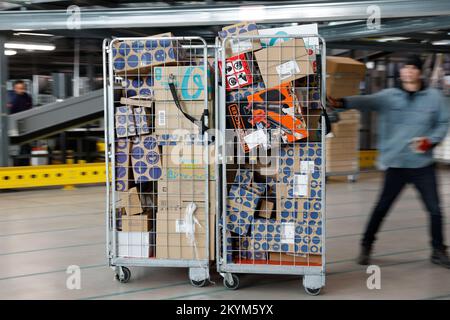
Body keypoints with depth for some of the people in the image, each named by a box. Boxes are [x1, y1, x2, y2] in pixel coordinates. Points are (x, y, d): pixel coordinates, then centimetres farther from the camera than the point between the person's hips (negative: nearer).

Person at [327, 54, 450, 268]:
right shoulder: (388, 96, -3)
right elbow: (366, 101, -20)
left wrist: (431, 141, -10)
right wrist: (342, 103, -39)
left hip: (423, 165, 1)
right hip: (396, 164, -1)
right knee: (382, 207, 4)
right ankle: (366, 247, 20)